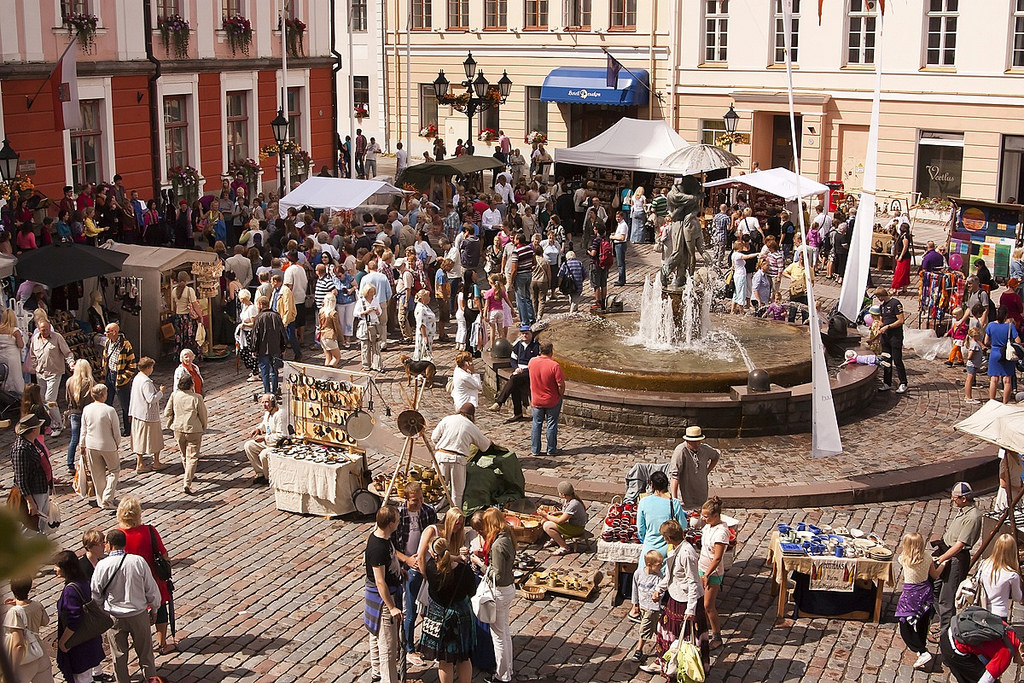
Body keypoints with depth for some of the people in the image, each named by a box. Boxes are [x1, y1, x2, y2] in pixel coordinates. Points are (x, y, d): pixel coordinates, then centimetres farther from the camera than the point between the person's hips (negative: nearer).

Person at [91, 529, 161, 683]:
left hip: (114, 617, -1)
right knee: (145, 653, 16)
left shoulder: (102, 565, -15)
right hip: (139, 614, 1)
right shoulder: (138, 561, -13)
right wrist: (153, 609, 11)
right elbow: (151, 589, -5)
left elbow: (96, 595, -4)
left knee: (119, 656, 15)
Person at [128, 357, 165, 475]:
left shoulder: (136, 378, 6)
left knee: (139, 439, 12)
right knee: (156, 438, 7)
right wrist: (161, 392, -14)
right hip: (148, 415, -9)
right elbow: (151, 399, -26)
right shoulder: (146, 382, -23)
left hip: (137, 414, 9)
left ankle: (139, 463, 16)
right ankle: (156, 462, 17)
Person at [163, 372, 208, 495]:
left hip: (178, 429, 4)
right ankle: (187, 483, -11)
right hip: (193, 430, -4)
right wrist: (203, 427, 13)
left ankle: (190, 476, 41)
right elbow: (203, 415, -7)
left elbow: (167, 413, 0)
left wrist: (171, 422, 21)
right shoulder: (197, 398, -17)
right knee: (192, 457, 0)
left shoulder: (174, 395, -8)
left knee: (184, 455, 23)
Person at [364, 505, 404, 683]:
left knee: (377, 634, 26)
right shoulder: (378, 548, -31)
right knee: (387, 643, -3)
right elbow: (380, 582, -29)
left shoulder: (378, 536, -2)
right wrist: (392, 607, -26)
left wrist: (398, 570, 27)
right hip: (382, 597, -11)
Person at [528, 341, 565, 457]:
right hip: (552, 400, -3)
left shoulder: (532, 362, -9)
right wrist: (561, 395, -2)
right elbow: (561, 384, -19)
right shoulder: (554, 365, -23)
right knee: (551, 425, 10)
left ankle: (535, 450, 19)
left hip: (536, 400, 3)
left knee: (537, 424, 15)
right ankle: (551, 450, 18)